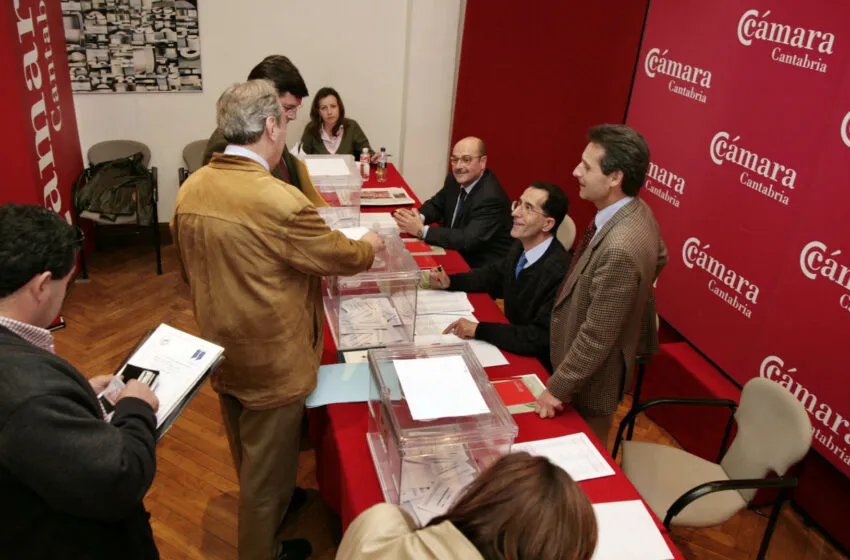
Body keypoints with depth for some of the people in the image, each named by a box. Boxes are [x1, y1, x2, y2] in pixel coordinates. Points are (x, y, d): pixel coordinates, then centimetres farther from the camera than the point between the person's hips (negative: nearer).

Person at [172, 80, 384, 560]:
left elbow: (192, 268, 8)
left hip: (220, 349, 8)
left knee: (247, 455, 29)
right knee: (267, 465, 14)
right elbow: (339, 256, -14)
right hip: (271, 359, -8)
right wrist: (370, 245, 7)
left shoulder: (191, 189, -5)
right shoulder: (279, 200, -29)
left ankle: (267, 502, 55)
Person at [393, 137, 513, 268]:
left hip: (483, 268, -7)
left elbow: (468, 240, -31)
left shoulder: (492, 197, -26)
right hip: (456, 254, 7)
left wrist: (421, 230, -31)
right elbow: (436, 204, 10)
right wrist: (419, 217, -13)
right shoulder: (455, 179, -2)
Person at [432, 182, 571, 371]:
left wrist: (478, 329, -28)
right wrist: (450, 281, 2)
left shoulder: (559, 272, -29)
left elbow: (541, 338, -28)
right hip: (515, 346, 7)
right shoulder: (522, 247, -4)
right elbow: (495, 274, 15)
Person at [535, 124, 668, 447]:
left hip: (591, 376, -9)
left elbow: (596, 337, -30)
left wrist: (557, 389, -19)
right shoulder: (637, 211, -8)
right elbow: (659, 258, 14)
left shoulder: (620, 248, -37)